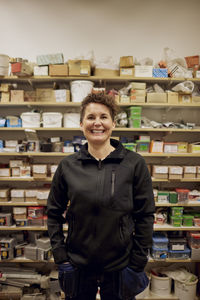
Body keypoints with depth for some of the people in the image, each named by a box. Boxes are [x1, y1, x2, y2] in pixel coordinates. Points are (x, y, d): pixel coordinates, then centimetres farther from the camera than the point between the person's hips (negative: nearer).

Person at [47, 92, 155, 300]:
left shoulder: (134, 163, -9)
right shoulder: (67, 166, -4)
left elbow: (145, 215, -5)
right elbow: (54, 213, 4)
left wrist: (138, 263, -5)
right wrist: (60, 255, -1)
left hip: (120, 265, -1)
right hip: (78, 265, 2)